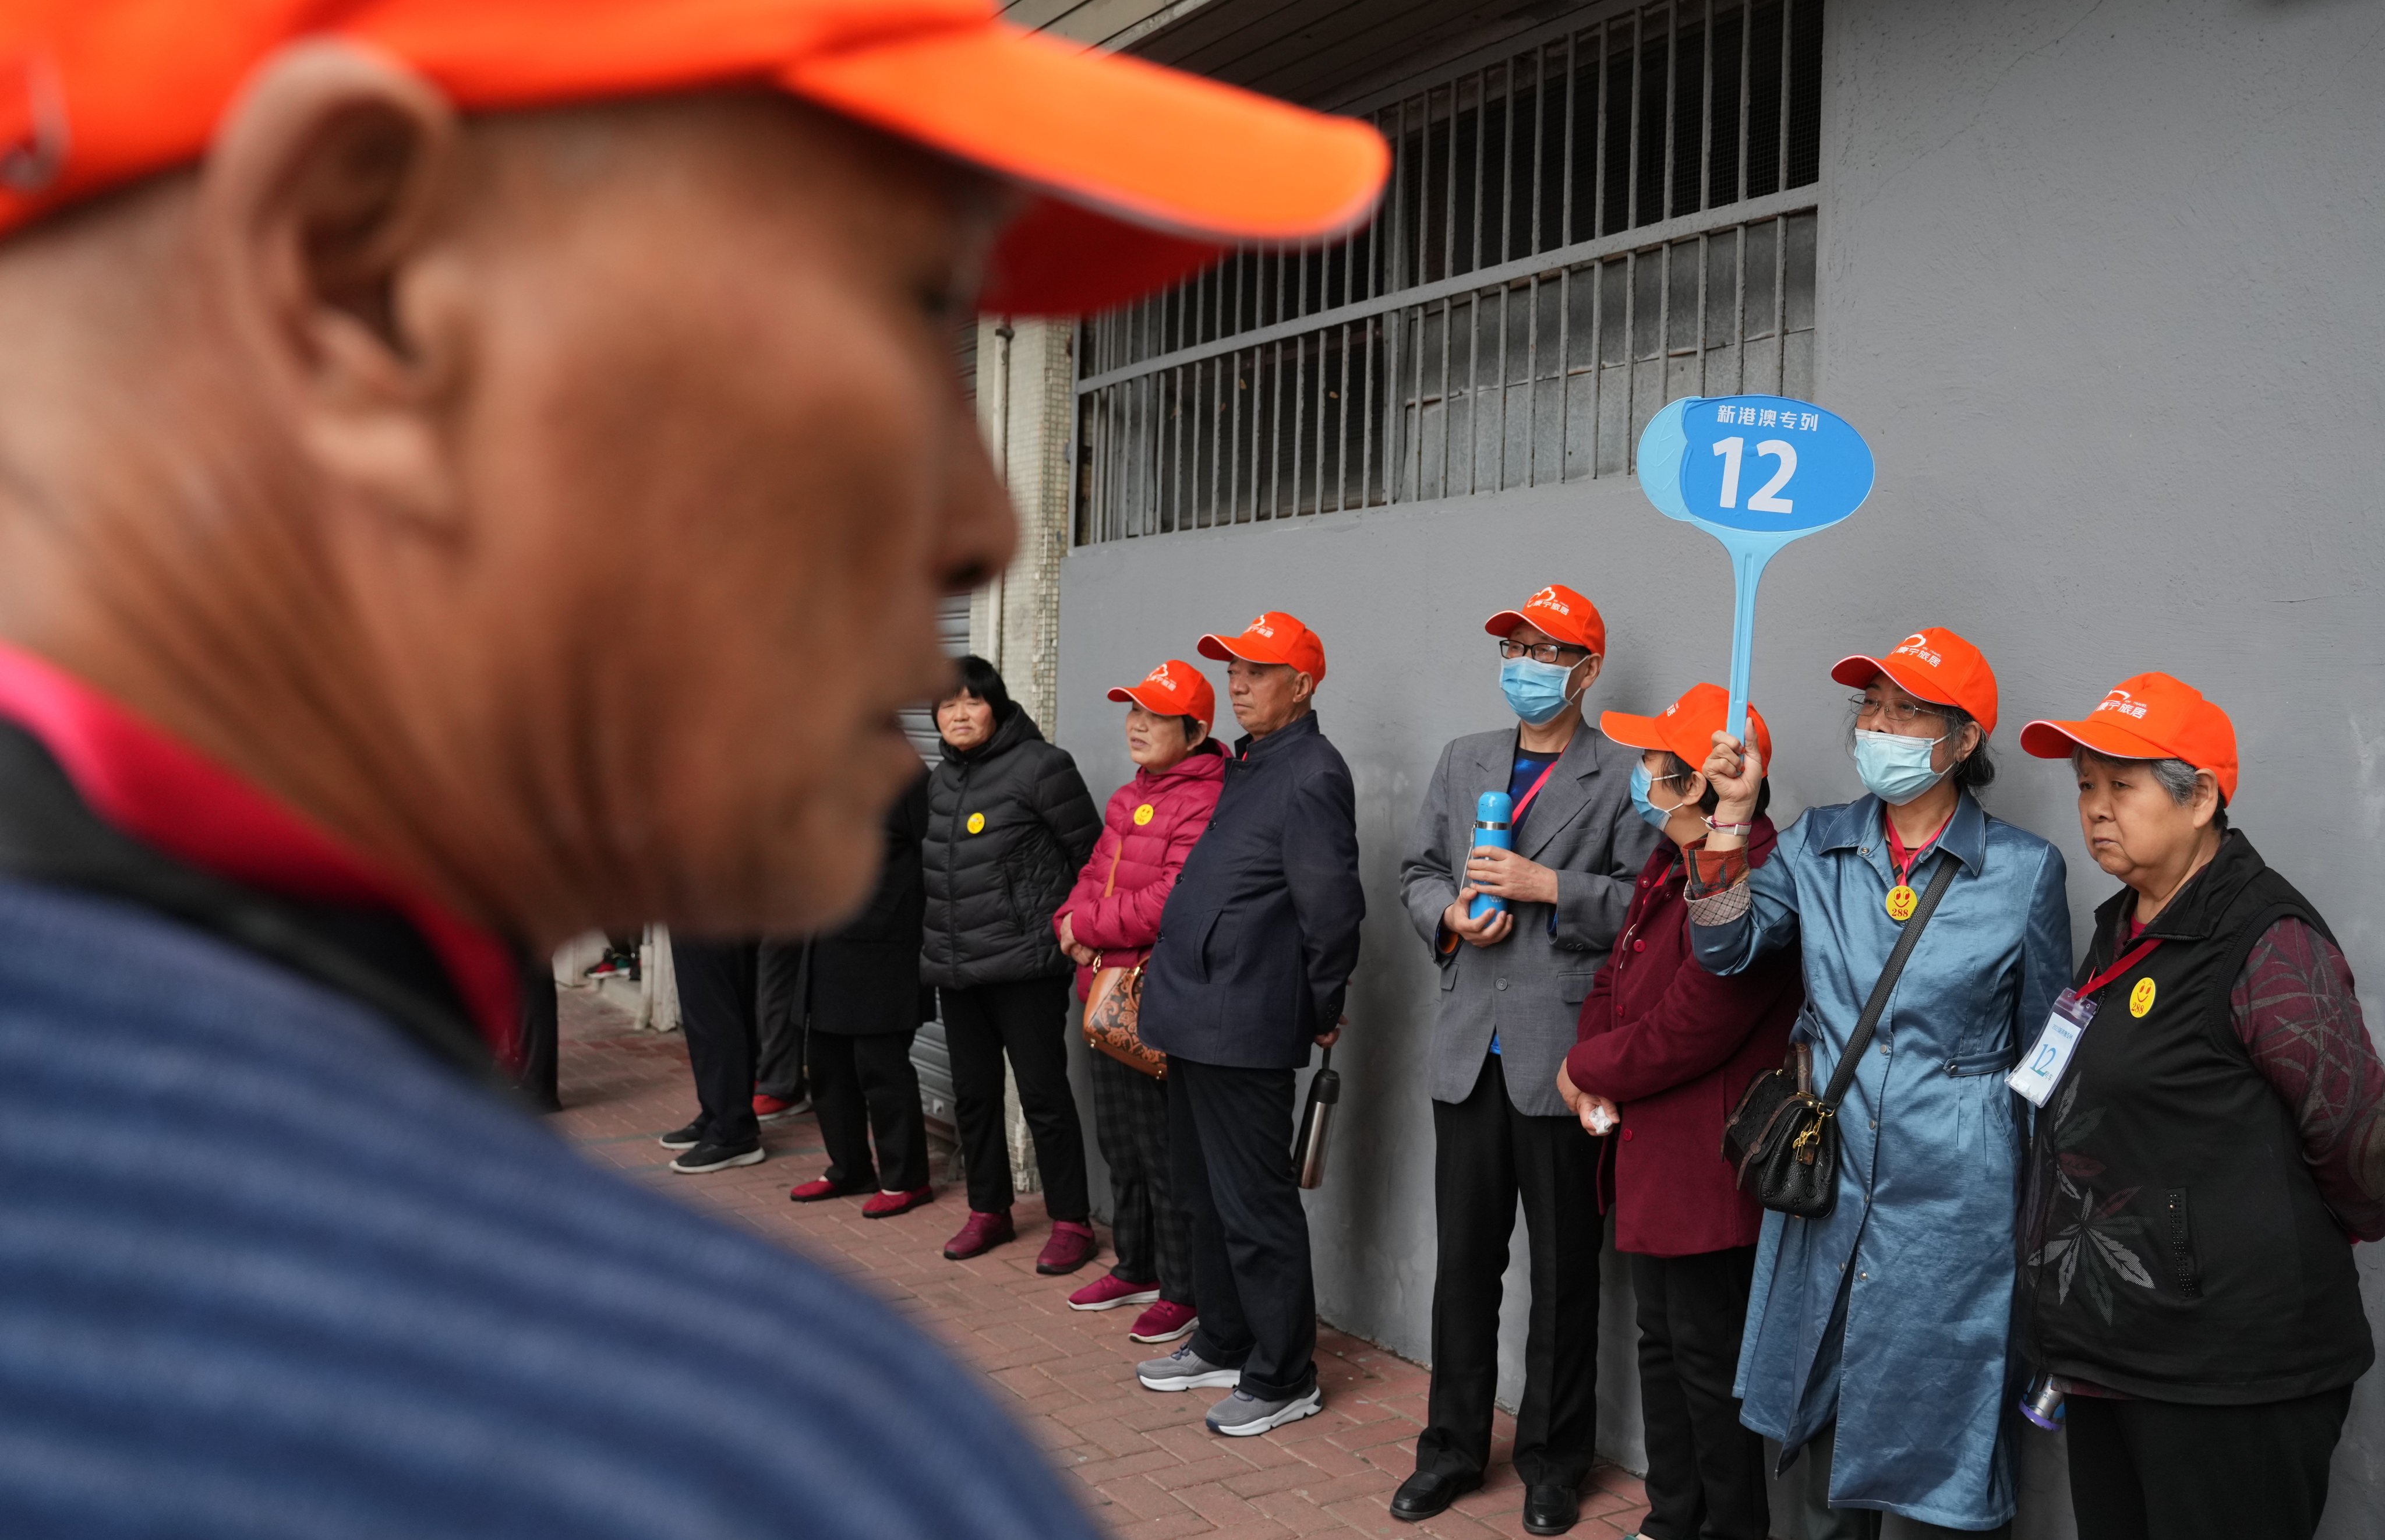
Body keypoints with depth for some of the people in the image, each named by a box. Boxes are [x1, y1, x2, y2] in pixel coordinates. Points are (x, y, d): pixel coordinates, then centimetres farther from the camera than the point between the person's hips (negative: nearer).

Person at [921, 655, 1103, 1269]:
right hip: (953, 967, 7)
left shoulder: (1039, 766, -10)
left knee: (1043, 1093, -3)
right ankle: (988, 1211, 27)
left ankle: (1072, 1222, 8)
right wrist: (940, 941, 18)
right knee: (973, 1094, 13)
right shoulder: (940, 779, 12)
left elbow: (1091, 855, -6)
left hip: (1024, 965, -7)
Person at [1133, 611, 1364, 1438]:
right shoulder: (1246, 766, 15)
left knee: (1254, 1206, -1)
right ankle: (1224, 1346, 33)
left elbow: (1331, 905, -18)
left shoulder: (1309, 775, -15)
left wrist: (1320, 1010, -9)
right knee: (1205, 1195, 19)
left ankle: (1283, 1378, 12)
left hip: (1243, 1028, -10)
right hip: (1198, 1018, 10)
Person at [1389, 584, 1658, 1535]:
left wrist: (1547, 885, -18)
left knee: (1562, 1269, 8)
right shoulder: (1463, 763, 14)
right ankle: (1455, 1445, 26)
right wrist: (1450, 916, -5)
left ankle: (1553, 1462, 23)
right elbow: (1417, 872, 15)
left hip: (1563, 1053, -4)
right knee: (1464, 1259, 13)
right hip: (1469, 1050, 5)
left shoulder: (1622, 779, -4)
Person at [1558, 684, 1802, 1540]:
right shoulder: (1670, 867, 10)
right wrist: (1593, 1077, -1)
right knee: (1662, 1342, 21)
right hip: (1647, 1158, 10)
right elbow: (1614, 980, 16)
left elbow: (1684, 1033, -25)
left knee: (1709, 1363, 3)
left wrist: (1583, 1069, -9)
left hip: (1706, 1172, -10)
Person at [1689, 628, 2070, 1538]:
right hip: (1827, 1178, 3)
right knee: (1826, 1426, 16)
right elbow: (1726, 951, -4)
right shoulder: (1818, 845, 4)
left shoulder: (2026, 869, -5)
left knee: (1941, 1439, 6)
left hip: (1952, 1192, -3)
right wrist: (1732, 820, -14)